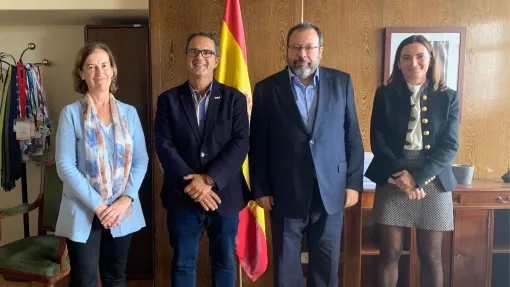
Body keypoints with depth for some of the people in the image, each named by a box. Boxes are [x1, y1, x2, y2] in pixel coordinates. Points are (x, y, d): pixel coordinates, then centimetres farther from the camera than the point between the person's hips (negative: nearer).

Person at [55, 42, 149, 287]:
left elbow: (141, 160, 0)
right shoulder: (71, 113, -6)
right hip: (83, 212, -2)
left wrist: (125, 200, -12)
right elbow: (65, 166, -11)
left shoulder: (129, 113, 3)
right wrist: (97, 205, -16)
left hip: (122, 211, 3)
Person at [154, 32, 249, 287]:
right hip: (183, 198, 0)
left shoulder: (234, 98, 1)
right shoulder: (168, 100, 3)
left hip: (224, 196, 0)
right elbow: (164, 146, -6)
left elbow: (240, 143, -8)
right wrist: (192, 184, -17)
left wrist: (209, 179, -18)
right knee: (183, 264, 13)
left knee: (225, 263, 14)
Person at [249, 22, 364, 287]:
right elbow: (258, 144, 0)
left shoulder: (341, 82, 2)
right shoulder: (267, 88, -2)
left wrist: (353, 182, 0)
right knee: (286, 265, 13)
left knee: (326, 265, 13)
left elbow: (353, 136, 4)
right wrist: (260, 189, -1)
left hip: (331, 190, 1)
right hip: (285, 192, -1)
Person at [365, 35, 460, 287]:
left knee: (431, 256, 7)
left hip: (433, 182, 0)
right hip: (392, 181, 0)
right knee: (390, 253, 4)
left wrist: (418, 178, -16)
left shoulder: (448, 97, 5)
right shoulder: (385, 95, 6)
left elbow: (449, 145, -3)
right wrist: (400, 174, -16)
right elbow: (377, 140, -2)